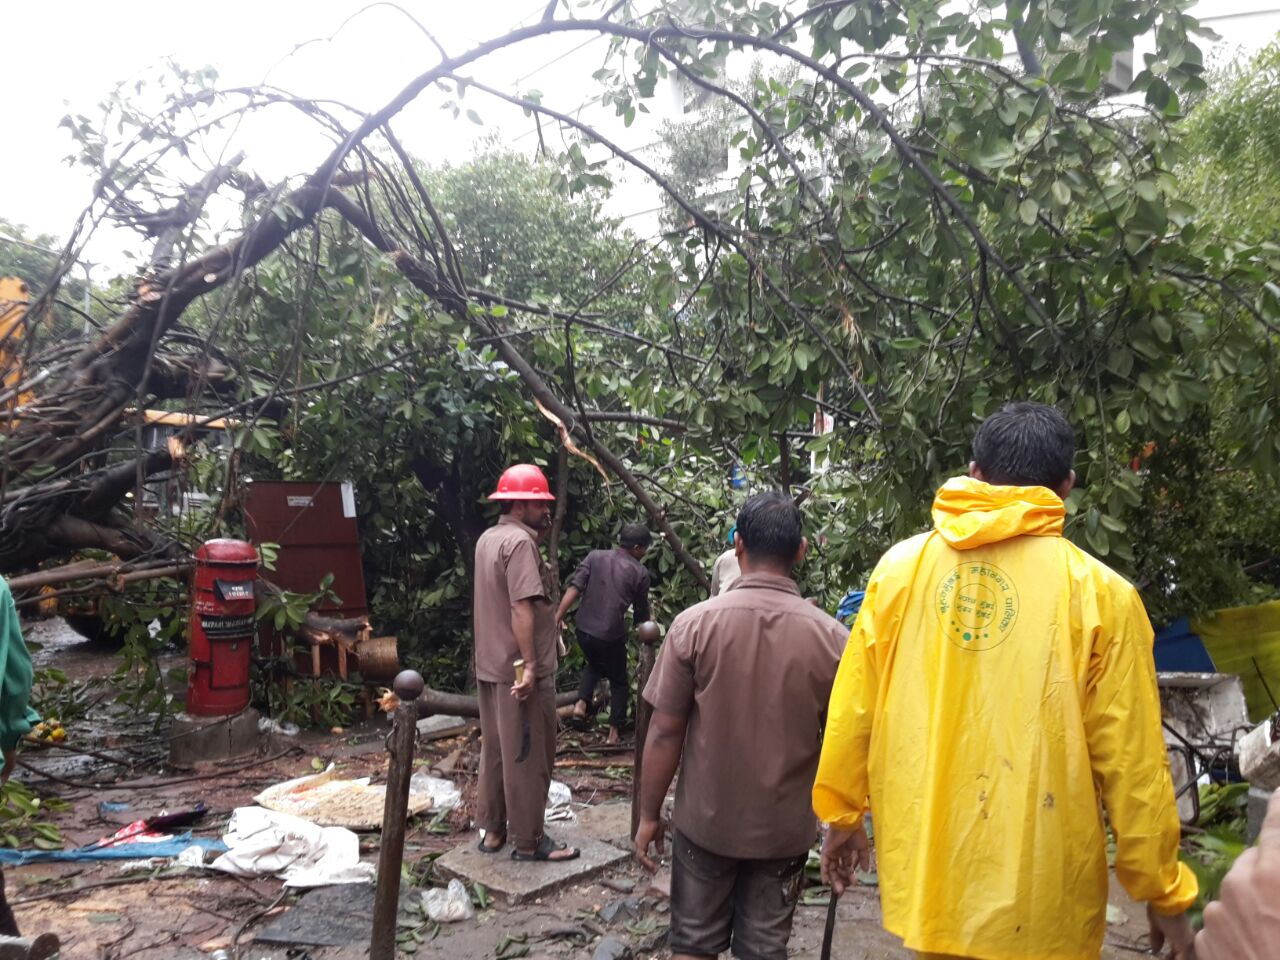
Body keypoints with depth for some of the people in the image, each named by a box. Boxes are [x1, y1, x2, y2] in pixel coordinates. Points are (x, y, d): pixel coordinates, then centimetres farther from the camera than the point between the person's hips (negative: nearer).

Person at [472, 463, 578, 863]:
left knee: (494, 750, 17)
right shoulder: (520, 542, -18)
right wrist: (530, 665, -25)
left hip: (489, 665, 9)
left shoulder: (487, 538, 11)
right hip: (518, 669, -9)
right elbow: (522, 608, -25)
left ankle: (491, 829, 27)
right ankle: (528, 840, 10)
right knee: (527, 756, 1)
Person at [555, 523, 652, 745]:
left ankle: (581, 702, 13)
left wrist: (558, 616, -6)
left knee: (594, 664, 33)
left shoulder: (595, 557, 3)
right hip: (611, 635, -4)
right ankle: (614, 732, 19)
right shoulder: (640, 572, -2)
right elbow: (641, 612, 7)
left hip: (583, 628, 4)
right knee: (619, 682, 17)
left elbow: (574, 588, -6)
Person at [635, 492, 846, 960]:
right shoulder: (831, 637, -12)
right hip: (785, 826, 1)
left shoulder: (694, 624, -15)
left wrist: (649, 814, 1)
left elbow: (665, 731, -11)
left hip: (705, 820, 0)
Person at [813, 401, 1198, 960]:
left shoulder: (901, 567, -3)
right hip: (1036, 894, -2)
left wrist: (842, 814, 15)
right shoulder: (1098, 592, -10)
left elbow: (853, 709, 1)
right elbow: (1130, 756, -6)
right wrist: (1163, 893, 7)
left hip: (923, 867, 2)